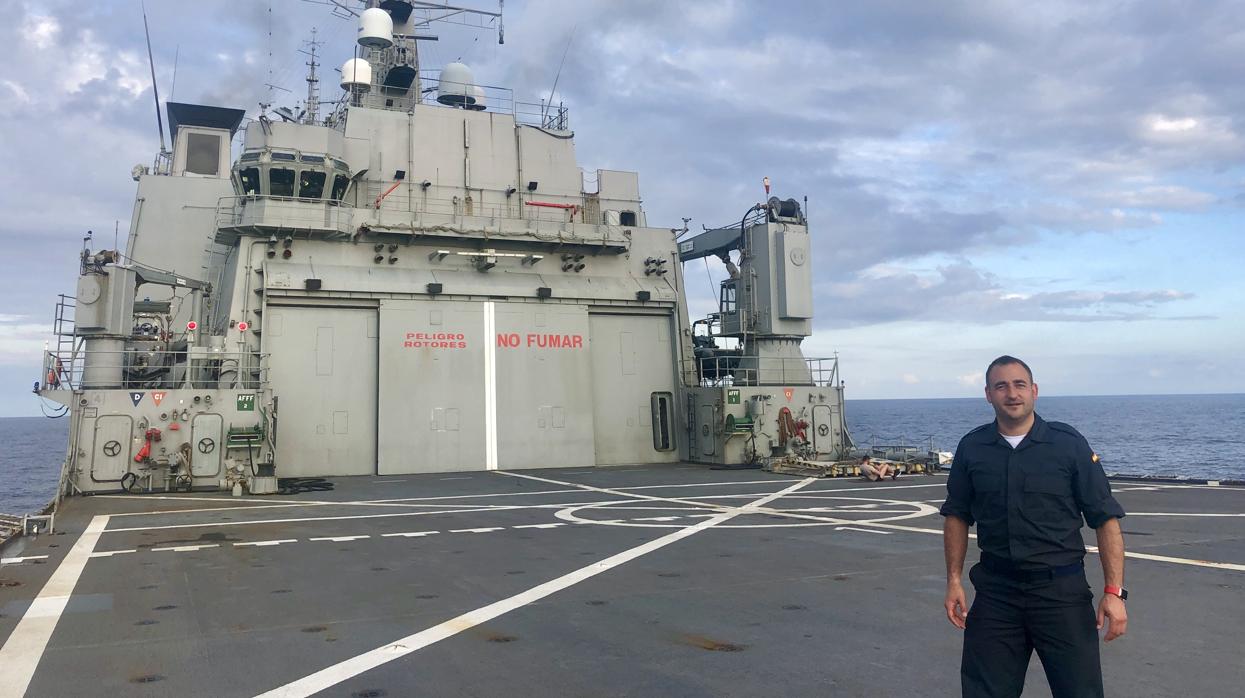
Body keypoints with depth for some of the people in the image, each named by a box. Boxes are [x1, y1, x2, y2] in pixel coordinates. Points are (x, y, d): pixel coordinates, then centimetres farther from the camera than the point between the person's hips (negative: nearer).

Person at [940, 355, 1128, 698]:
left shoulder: (1069, 443, -5)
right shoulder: (971, 448, 2)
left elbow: (1106, 519, -4)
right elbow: (956, 516, 10)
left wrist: (1114, 592, -11)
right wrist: (954, 580, 4)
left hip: (1061, 590, -2)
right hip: (995, 590, 2)